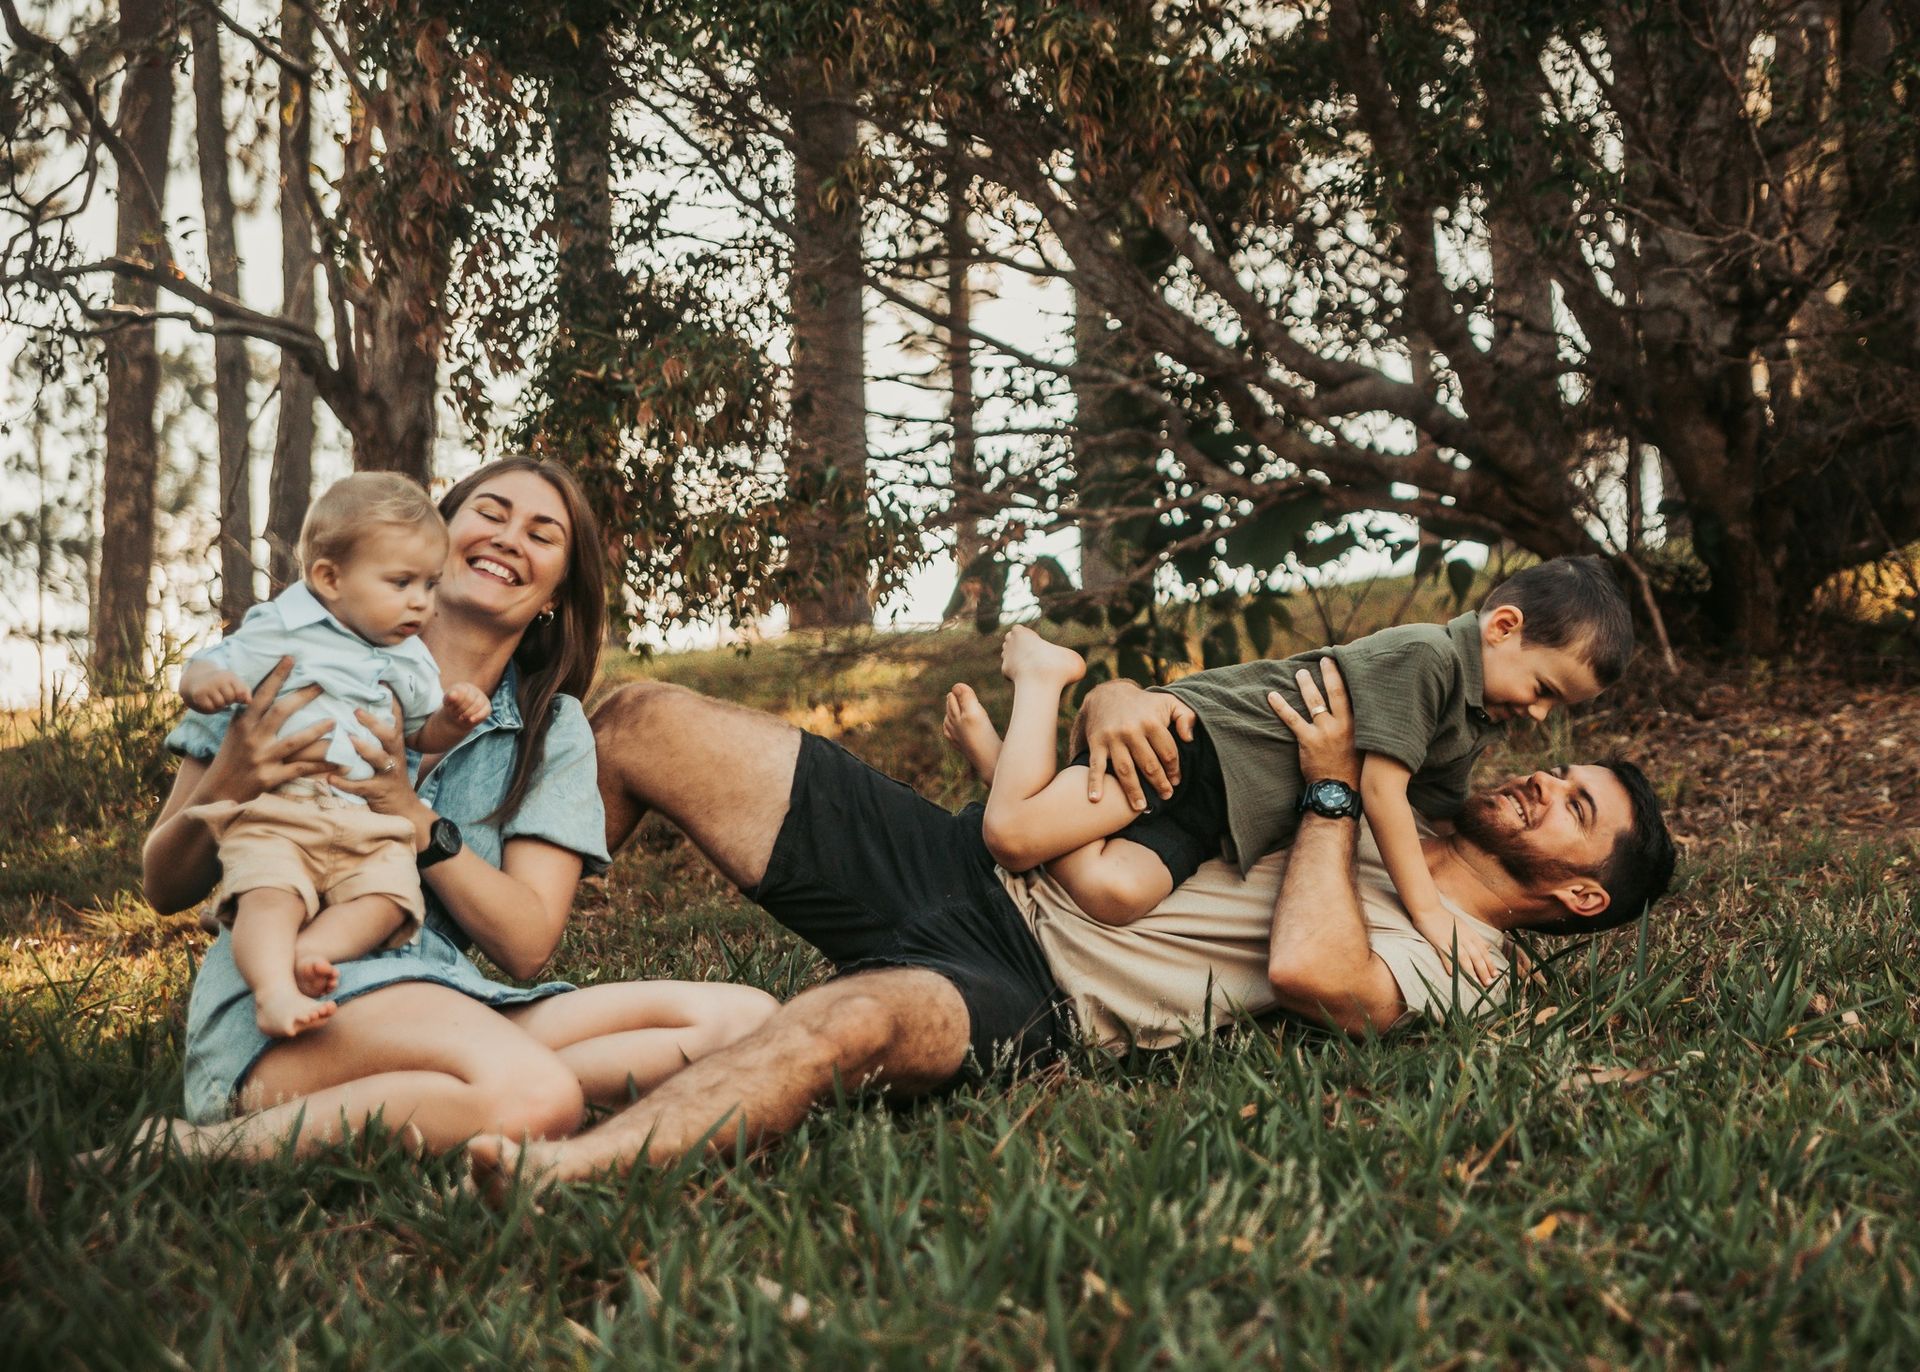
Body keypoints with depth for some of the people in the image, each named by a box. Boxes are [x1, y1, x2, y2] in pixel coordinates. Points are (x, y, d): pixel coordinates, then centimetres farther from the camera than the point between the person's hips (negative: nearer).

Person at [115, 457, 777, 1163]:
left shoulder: (552, 732, 14)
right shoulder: (305, 660, 6)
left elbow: (527, 943, 1)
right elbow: (165, 888, 8)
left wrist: (415, 822, -14)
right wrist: (226, 785, -14)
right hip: (279, 1010, -6)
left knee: (743, 1019, -16)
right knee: (534, 1097, -36)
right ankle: (201, 1149, -20)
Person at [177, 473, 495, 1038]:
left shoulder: (409, 659, 19)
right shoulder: (279, 631, 3)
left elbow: (423, 734, 29)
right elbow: (205, 670, 4)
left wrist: (452, 718, 6)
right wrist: (204, 684, -21)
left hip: (367, 822, 4)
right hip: (273, 809, -4)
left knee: (387, 895, -25)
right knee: (270, 894, -31)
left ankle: (308, 952, -39)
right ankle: (274, 992, -46)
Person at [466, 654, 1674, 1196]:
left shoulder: (1456, 966, 6)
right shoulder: (1368, 822, 26)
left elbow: (1305, 969, -20)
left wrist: (1333, 791, -8)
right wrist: (1114, 699, -7)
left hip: (1022, 988, -8)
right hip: (959, 852, 8)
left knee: (861, 1018, -44)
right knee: (645, 719, -3)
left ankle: (550, 1184, -56)